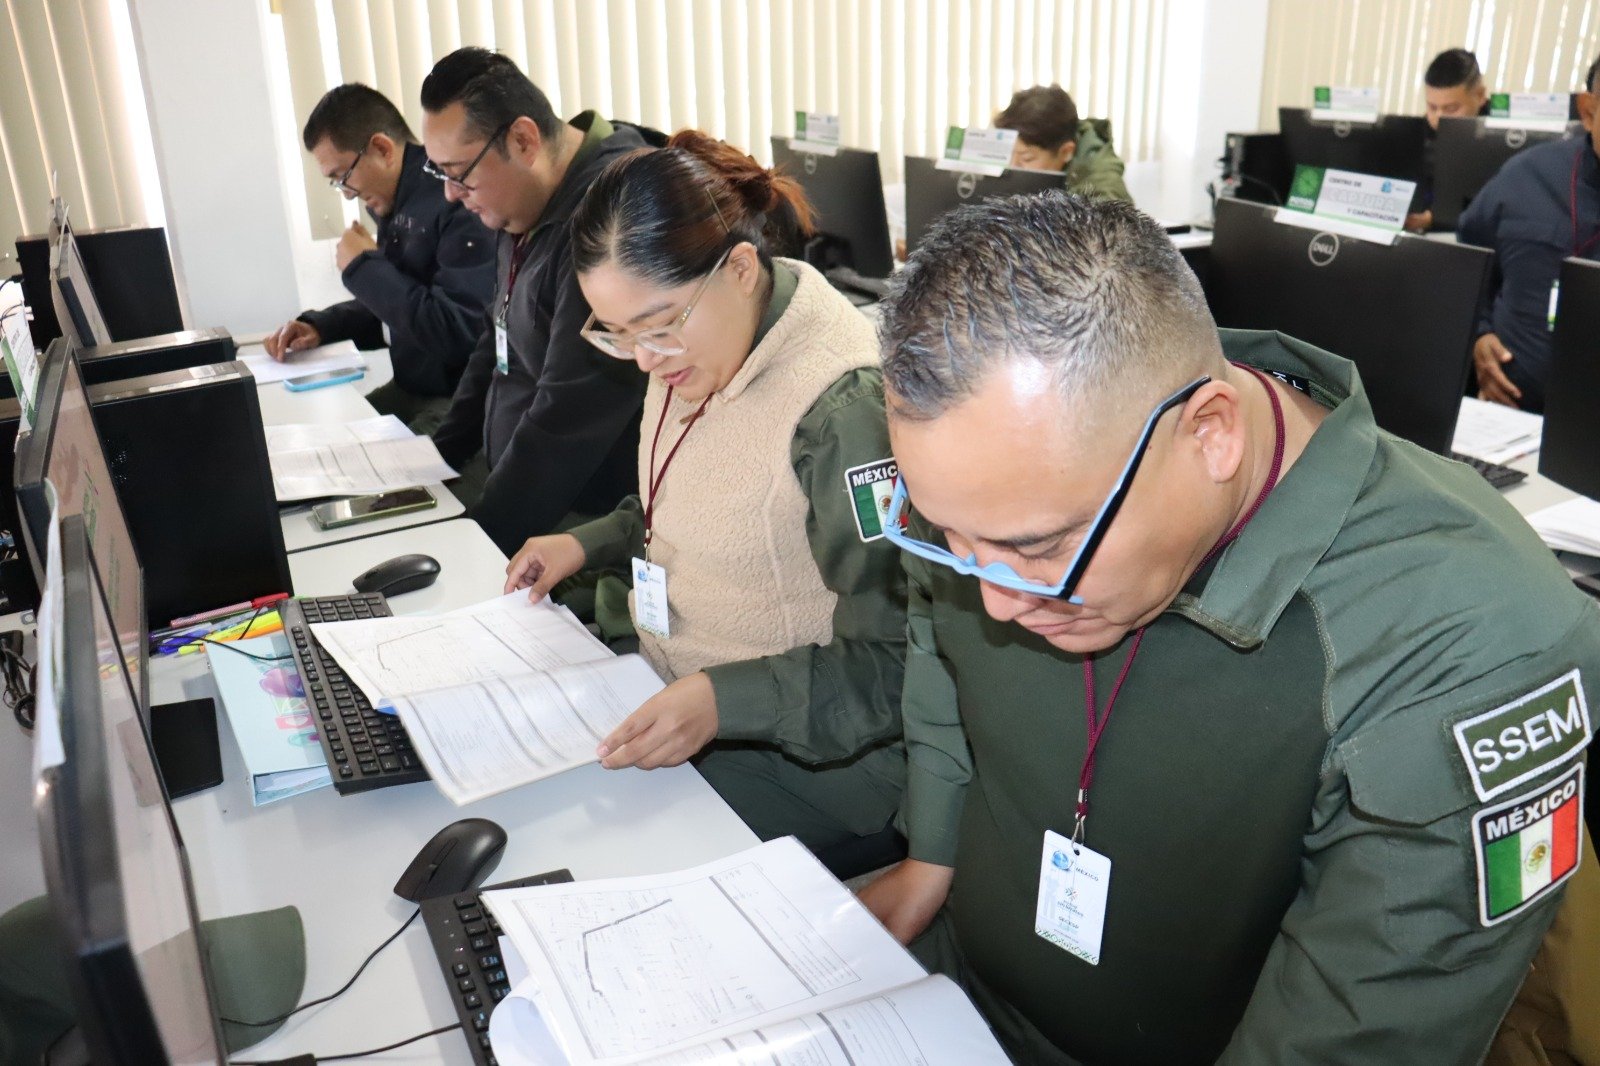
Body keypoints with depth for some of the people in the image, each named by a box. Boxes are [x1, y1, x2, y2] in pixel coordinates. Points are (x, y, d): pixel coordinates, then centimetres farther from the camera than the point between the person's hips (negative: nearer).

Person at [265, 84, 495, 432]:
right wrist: (319, 325, 6)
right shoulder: (399, 206, 9)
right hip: (412, 390, 9)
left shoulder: (458, 199, -20)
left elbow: (458, 331, -26)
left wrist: (364, 267, -14)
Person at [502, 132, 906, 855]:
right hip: (669, 700, 8)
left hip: (805, 757, -8)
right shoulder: (691, 357, 2)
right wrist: (589, 544, 9)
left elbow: (896, 663, -24)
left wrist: (727, 700, -33)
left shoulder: (845, 407, -26)